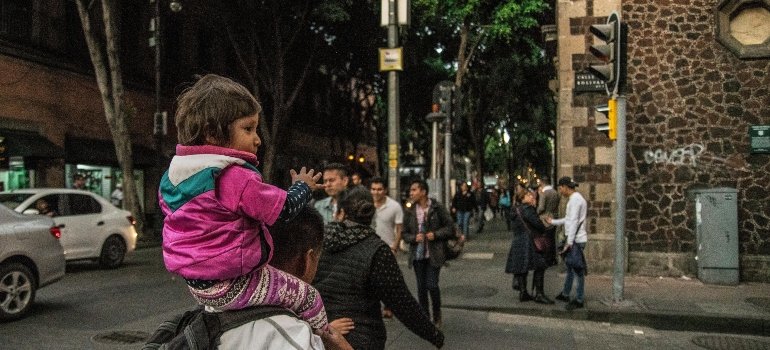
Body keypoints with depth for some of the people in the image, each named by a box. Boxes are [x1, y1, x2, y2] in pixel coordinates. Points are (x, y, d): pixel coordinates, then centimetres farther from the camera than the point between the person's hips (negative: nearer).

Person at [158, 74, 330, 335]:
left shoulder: (172, 174, 2)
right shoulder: (237, 178, -26)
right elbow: (284, 208, -17)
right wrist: (302, 186, 4)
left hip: (196, 283, 10)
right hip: (230, 286, -9)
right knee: (308, 296, 3)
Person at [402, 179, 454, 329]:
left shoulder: (437, 208, -6)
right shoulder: (410, 211, 3)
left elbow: (450, 228, -2)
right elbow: (405, 233, 8)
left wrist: (436, 234, -16)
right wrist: (414, 238, -12)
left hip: (434, 254, -3)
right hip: (418, 255, 3)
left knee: (432, 285, -7)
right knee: (421, 287, 9)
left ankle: (437, 316, 17)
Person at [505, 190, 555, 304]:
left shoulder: (515, 211, 17)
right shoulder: (527, 209, -12)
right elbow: (537, 223, -19)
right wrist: (543, 231, 3)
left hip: (517, 243, 9)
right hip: (529, 242, -9)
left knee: (522, 268, 10)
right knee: (539, 267, -4)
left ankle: (523, 293, 12)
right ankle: (539, 294, -5)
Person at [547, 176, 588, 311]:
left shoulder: (575, 199, -16)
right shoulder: (575, 198, 15)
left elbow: (574, 221, -22)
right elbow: (568, 219, 23)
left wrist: (569, 242, -24)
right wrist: (553, 221, 28)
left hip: (576, 240, -10)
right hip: (574, 239, 10)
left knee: (577, 270, -3)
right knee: (570, 268, 19)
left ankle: (579, 300, 5)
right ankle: (565, 294, 30)